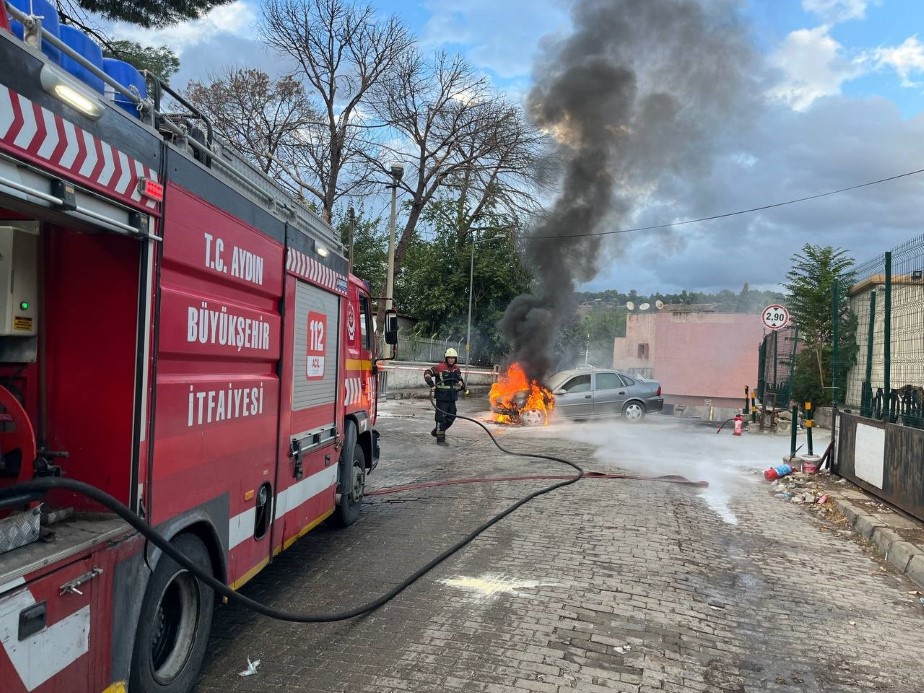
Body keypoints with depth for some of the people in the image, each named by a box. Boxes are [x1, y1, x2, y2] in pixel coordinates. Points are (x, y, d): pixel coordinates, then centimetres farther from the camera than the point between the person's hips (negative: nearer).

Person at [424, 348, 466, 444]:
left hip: (452, 398, 7)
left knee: (451, 418, 14)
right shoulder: (439, 367, -10)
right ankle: (440, 438, 5)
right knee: (441, 418, -3)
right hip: (442, 397, -7)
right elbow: (427, 372, -9)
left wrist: (461, 384, -1)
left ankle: (437, 431, 32)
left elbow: (460, 380, 23)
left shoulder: (456, 369, 10)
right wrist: (431, 384, -20)